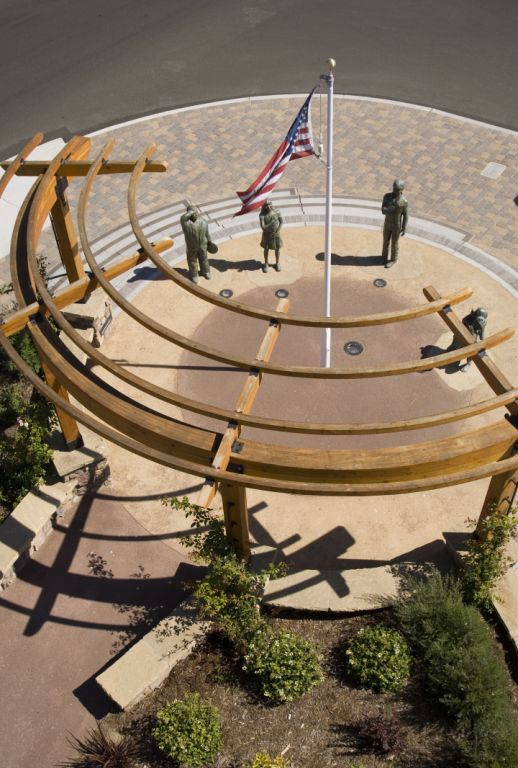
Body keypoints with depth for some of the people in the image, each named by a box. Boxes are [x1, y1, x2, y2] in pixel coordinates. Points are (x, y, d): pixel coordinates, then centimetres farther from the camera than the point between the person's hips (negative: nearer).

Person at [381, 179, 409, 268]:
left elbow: (405, 215, -12)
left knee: (394, 243, 13)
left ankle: (393, 260, 35)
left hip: (397, 226, -4)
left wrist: (404, 228, -8)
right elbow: (383, 211, -20)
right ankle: (385, 257, 45)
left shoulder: (404, 201, -23)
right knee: (385, 241, 21)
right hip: (387, 223, 4)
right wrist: (392, 208, -38)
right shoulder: (387, 196, -15)